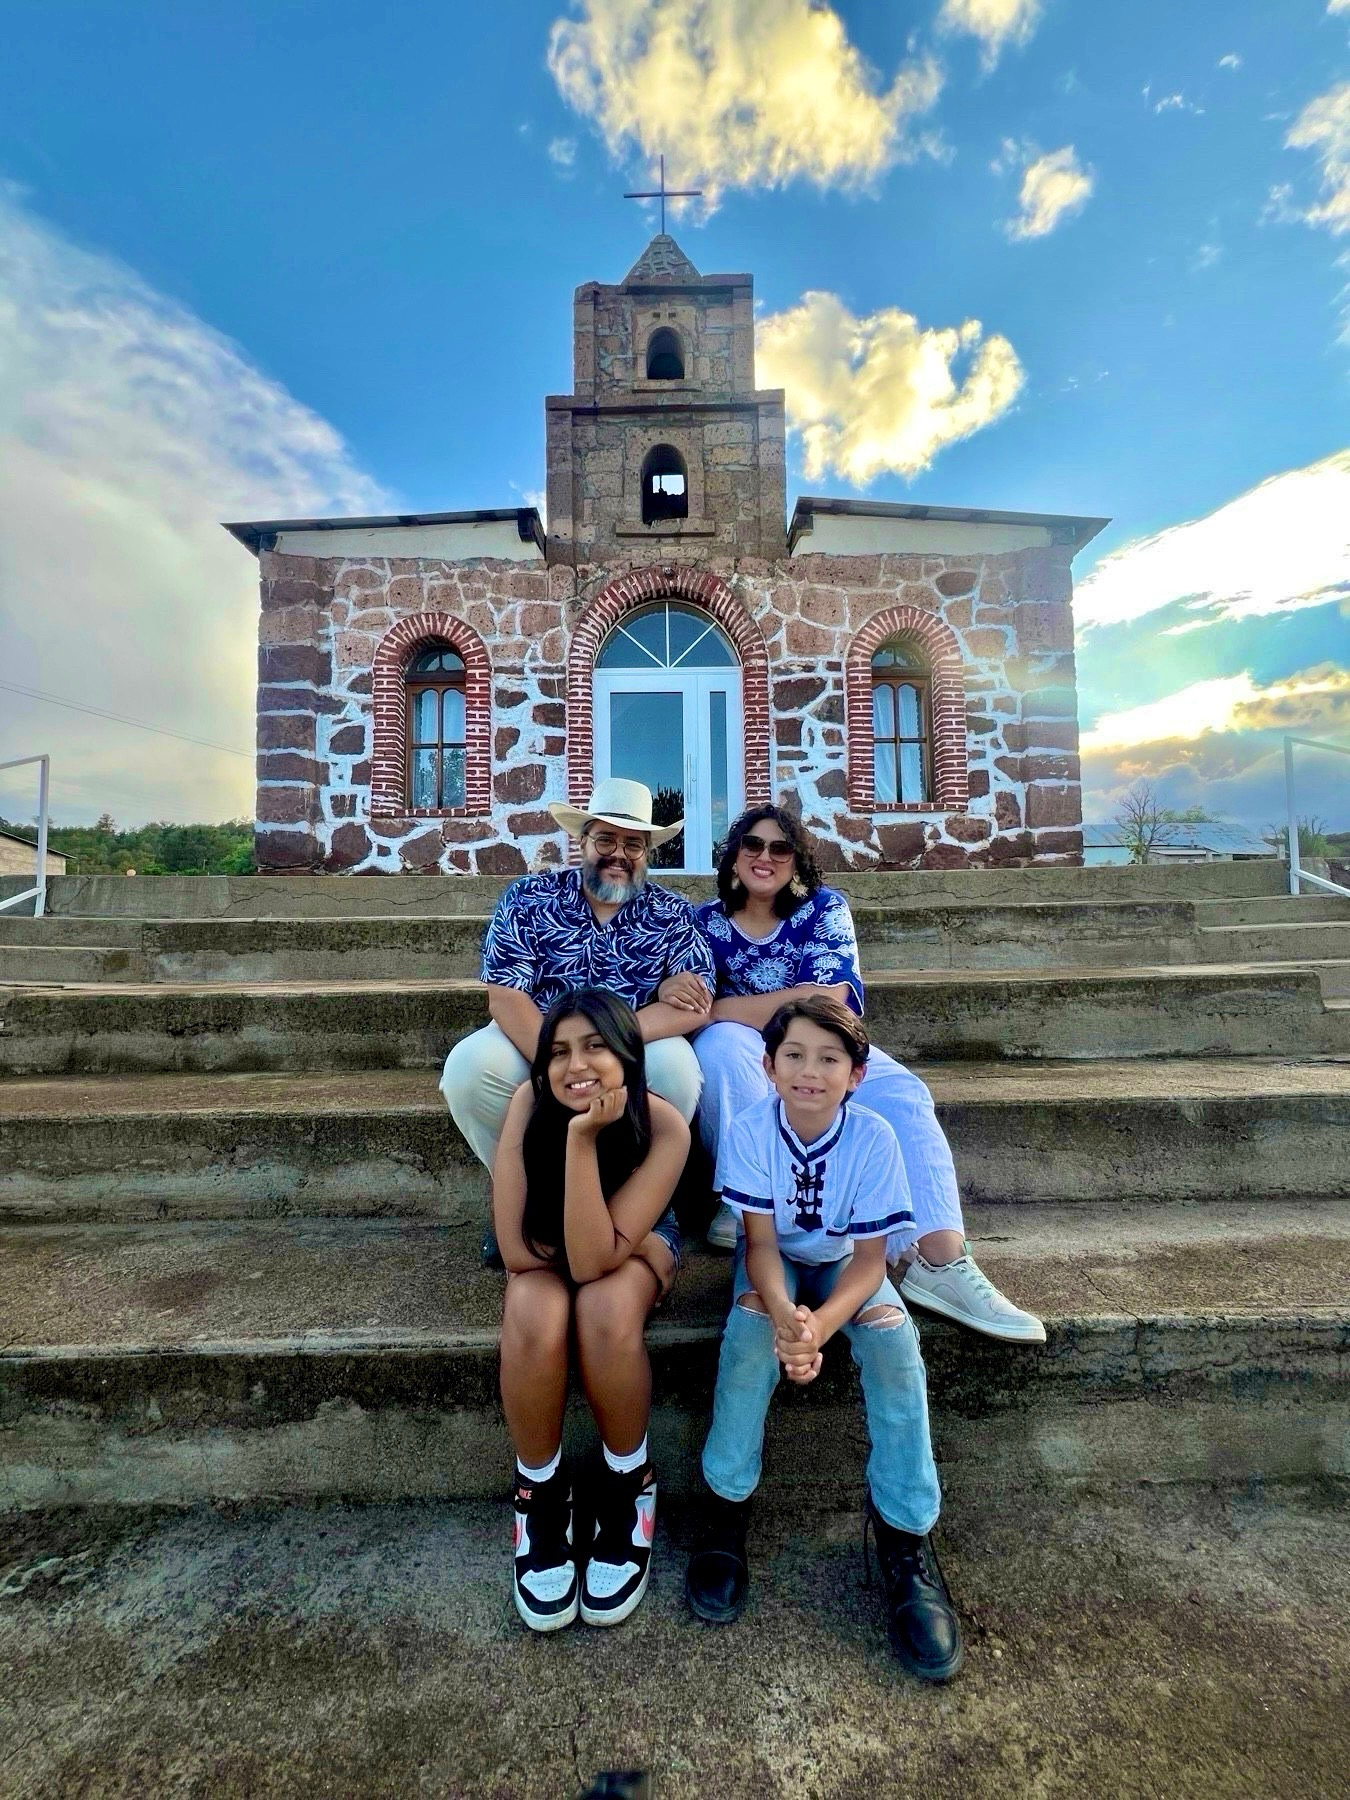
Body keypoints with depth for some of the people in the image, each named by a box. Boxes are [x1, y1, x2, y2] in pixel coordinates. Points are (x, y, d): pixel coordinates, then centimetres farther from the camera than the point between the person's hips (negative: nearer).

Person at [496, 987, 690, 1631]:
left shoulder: (665, 1127, -31)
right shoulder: (529, 1102, -29)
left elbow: (593, 1259, -36)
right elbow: (516, 1251, -28)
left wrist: (583, 1137, -45)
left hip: (635, 1244, -1)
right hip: (548, 1250, 1)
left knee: (607, 1313, -34)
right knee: (534, 1317, -32)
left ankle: (629, 1483, -4)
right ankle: (540, 1490, -2)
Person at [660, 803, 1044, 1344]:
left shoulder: (824, 908, -4)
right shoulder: (706, 921, 0)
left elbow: (827, 999, -19)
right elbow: (690, 1005, -4)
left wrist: (719, 1008, -25)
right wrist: (671, 989, -32)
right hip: (742, 1066, -1)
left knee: (905, 1096, -23)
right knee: (720, 1043, -34)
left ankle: (940, 1258, -29)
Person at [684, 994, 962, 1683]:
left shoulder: (873, 1138, -24)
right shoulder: (750, 1130, -24)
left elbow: (871, 1256, -21)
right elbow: (761, 1240, -21)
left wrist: (822, 1322, -39)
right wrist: (784, 1314, -41)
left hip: (844, 1263, 1)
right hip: (775, 1260, 0)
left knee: (892, 1335, -27)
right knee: (751, 1325, -30)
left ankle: (904, 1535, -8)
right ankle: (726, 1509, -9)